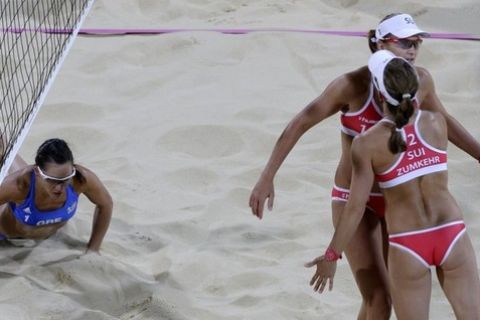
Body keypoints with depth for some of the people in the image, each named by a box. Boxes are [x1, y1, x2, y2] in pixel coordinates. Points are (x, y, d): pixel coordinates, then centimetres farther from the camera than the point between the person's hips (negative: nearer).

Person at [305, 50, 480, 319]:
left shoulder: (367, 143, -10)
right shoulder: (437, 122, -3)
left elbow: (356, 207, -8)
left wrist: (332, 256, 3)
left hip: (408, 247, -2)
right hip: (451, 235, 2)